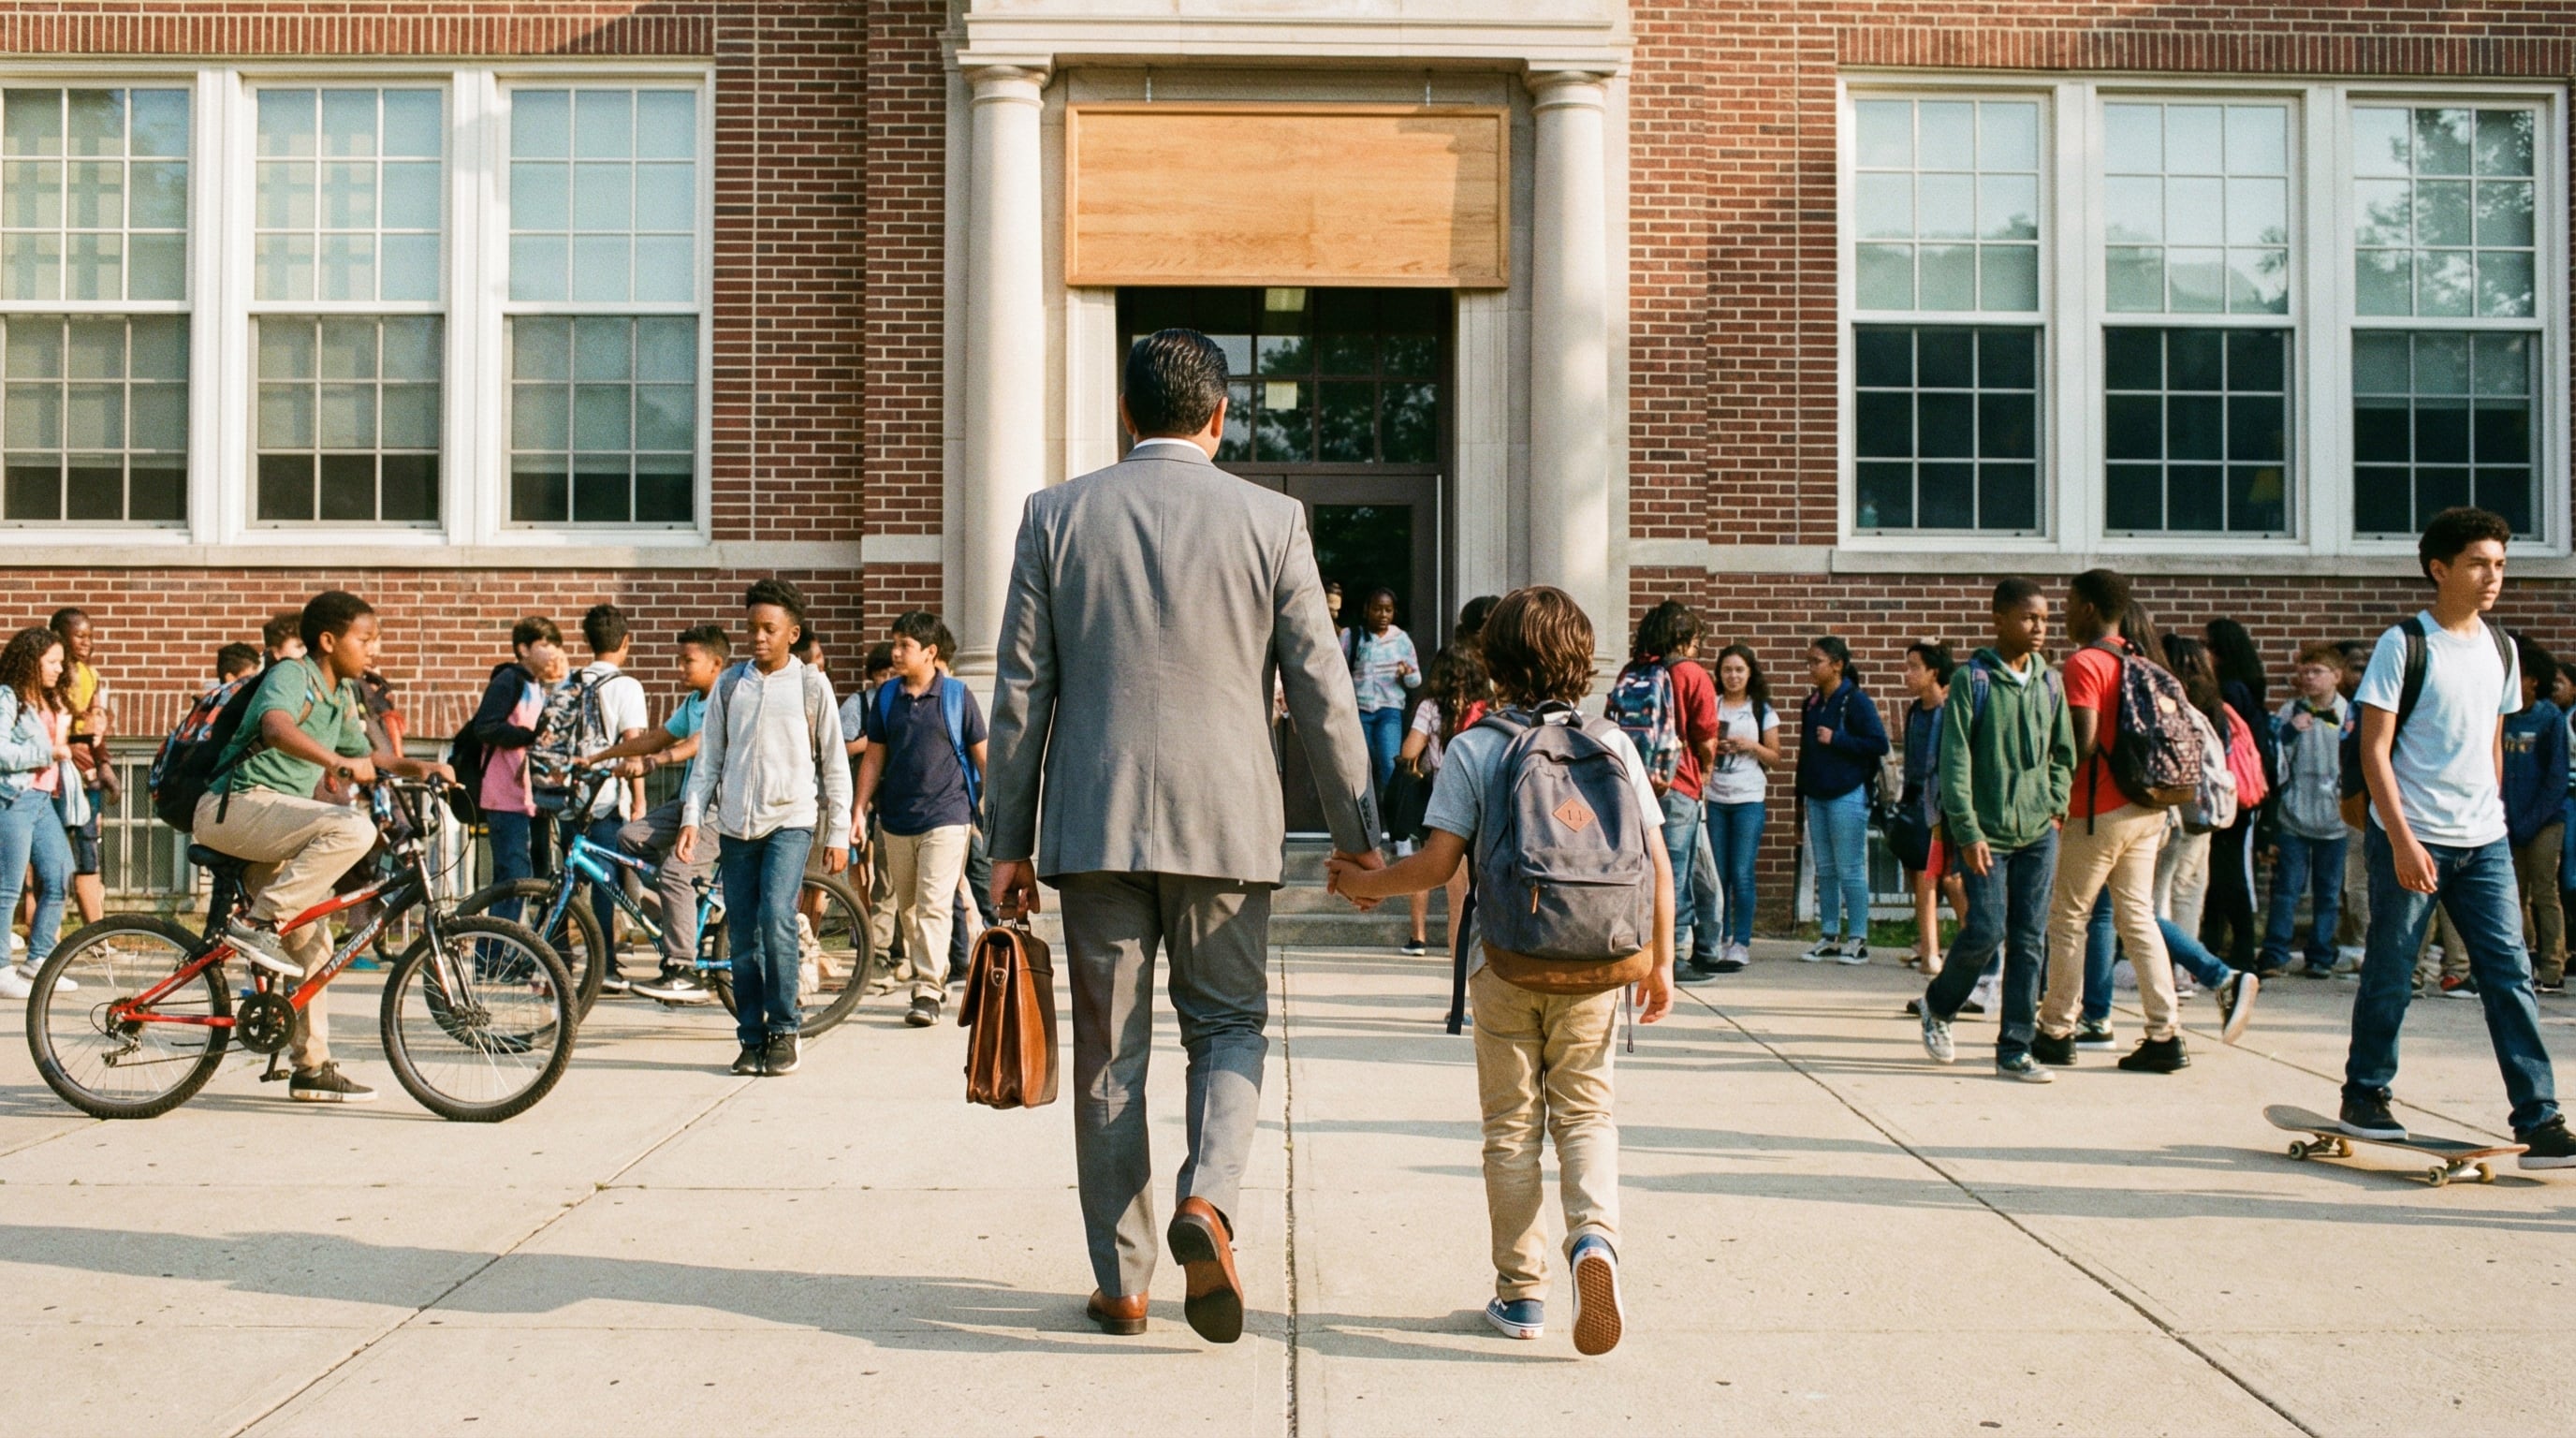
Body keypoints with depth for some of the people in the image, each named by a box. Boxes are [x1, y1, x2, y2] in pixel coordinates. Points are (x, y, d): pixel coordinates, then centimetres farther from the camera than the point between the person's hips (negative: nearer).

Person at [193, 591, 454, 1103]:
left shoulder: (342, 696, 15)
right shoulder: (290, 676, -12)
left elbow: (366, 756, 28)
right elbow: (277, 727, -34)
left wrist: (418, 766, 10)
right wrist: (338, 762, -50)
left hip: (270, 828, 9)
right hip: (236, 806, -9)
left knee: (312, 943, 9)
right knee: (353, 829, -31)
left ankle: (313, 1067, 16)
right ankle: (258, 923, -24)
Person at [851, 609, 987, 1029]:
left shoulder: (957, 694, -3)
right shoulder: (886, 695, 7)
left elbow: (981, 755, 2)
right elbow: (874, 757, 12)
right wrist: (860, 811, 6)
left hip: (946, 817, -5)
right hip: (896, 818, 5)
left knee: (935, 904, -11)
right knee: (907, 908, 12)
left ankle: (928, 992, -11)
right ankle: (931, 974, 27)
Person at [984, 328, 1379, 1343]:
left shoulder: (1056, 515, 3)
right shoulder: (1270, 520, 0)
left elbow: (1019, 690, 3)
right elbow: (1321, 691, 1)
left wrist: (1008, 840, 8)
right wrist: (1356, 832, 10)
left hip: (1093, 822, 1)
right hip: (1225, 821, -1)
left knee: (1108, 1050, 9)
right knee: (1228, 1026, 14)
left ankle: (1121, 1284, 14)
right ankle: (1208, 1201, -11)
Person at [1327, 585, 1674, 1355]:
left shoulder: (1474, 749, -4)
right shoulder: (1613, 744, 2)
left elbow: (1439, 861, -10)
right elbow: (1655, 861, 1)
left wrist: (1365, 882, 6)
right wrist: (1660, 959, 10)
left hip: (1505, 965, -1)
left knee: (1512, 1126, 10)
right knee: (1585, 1111, 12)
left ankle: (1521, 1292, 14)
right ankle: (1595, 1235, -13)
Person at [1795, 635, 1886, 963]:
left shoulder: (1856, 702, -8)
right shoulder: (1812, 704, 13)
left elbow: (1879, 743, -15)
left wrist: (1835, 739, -16)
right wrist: (1802, 792, 16)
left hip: (1847, 796, -7)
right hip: (1817, 796, 7)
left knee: (1850, 870, -3)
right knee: (1825, 870, 10)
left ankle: (1858, 940, 3)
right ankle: (1829, 936, 16)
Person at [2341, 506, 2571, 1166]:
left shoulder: (2500, 649, 11)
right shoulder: (2404, 644, -8)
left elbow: (2492, 745, 20)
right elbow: (2374, 750, -11)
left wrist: (2493, 817, 14)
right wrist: (2403, 840, -16)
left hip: (2483, 841, 5)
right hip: (2411, 840, -5)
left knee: (2510, 973, -1)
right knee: (2390, 974, 4)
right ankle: (2363, 1099, 18)